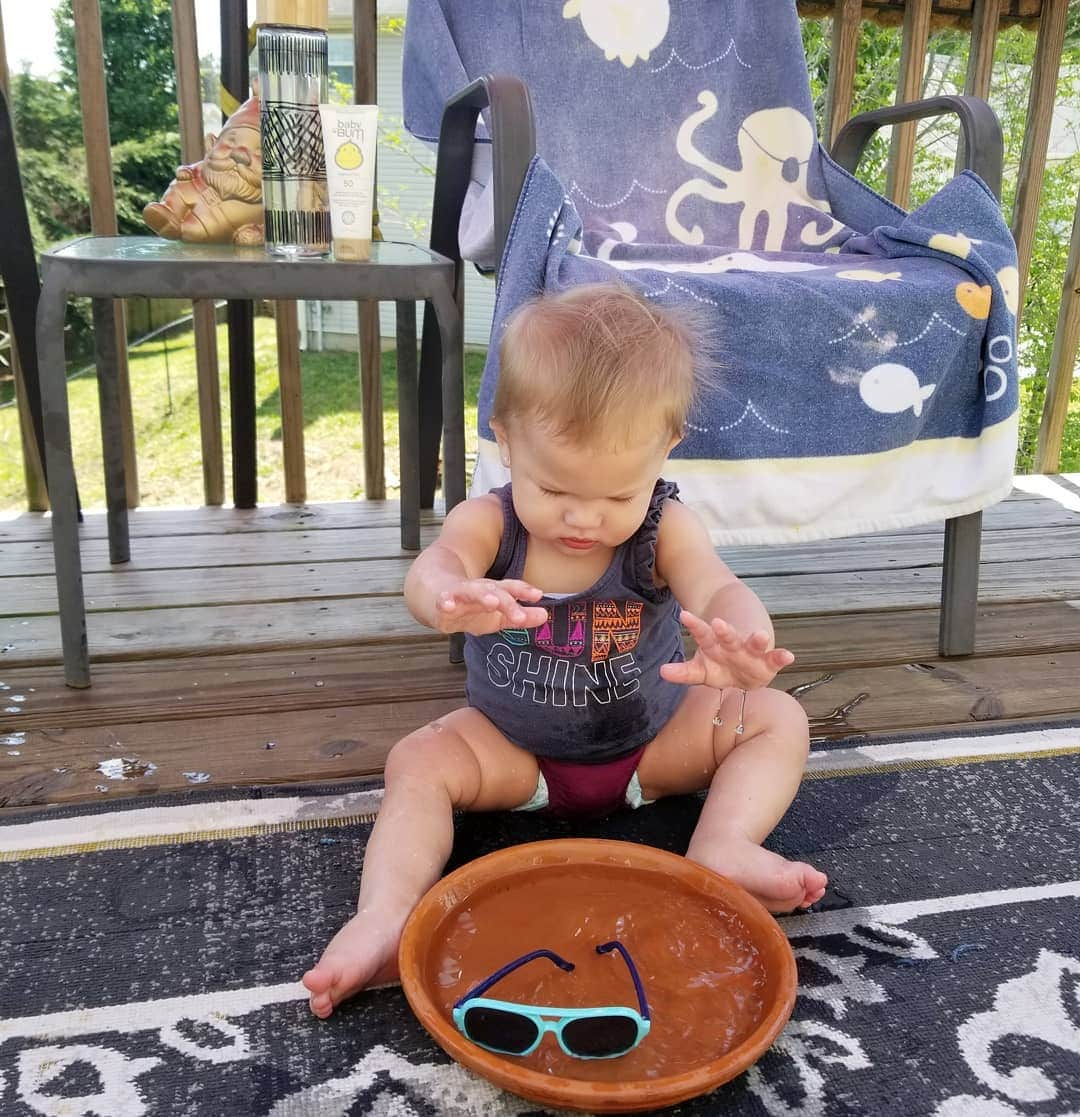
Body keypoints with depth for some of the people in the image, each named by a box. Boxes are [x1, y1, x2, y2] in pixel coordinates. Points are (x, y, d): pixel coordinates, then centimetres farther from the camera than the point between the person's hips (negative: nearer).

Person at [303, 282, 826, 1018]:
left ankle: (725, 849, -28)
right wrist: (453, 599, -71)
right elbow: (432, 569, -43)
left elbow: (719, 590, -41)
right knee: (418, 760, -22)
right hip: (514, 751, 0)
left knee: (778, 718, -14)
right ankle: (386, 915, -30)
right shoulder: (489, 522, -21)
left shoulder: (665, 530, -21)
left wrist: (741, 643, -68)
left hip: (653, 744, 0)